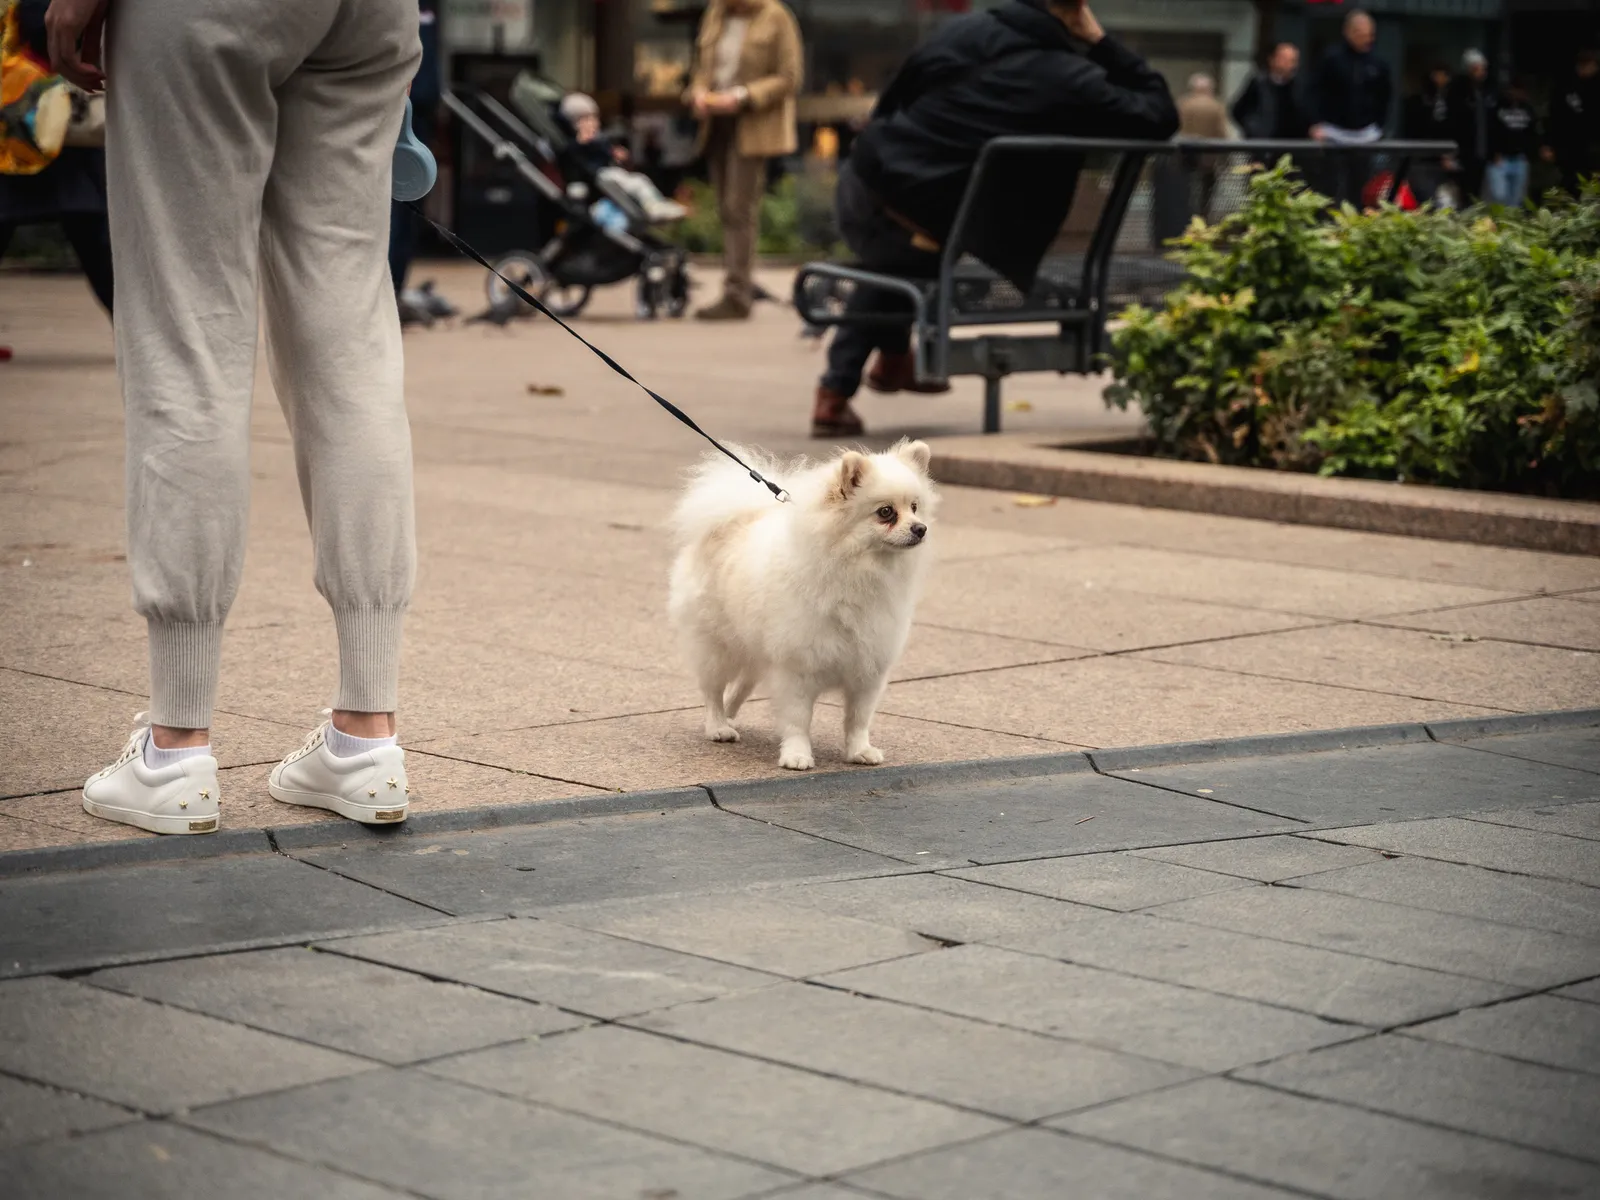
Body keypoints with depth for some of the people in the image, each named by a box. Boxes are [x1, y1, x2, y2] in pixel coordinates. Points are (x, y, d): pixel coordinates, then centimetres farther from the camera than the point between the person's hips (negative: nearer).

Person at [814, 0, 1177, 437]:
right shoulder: (1069, 81, -9)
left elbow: (889, 103, 13)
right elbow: (1160, 115, 0)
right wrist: (1102, 44, 2)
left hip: (863, 182, 4)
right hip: (921, 233, -4)